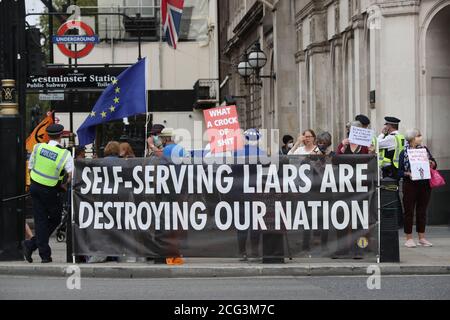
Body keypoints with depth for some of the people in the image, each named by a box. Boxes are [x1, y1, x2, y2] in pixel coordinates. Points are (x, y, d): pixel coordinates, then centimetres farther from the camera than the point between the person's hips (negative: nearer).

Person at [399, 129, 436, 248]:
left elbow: (434, 164, 12)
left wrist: (432, 163, -9)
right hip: (410, 185, -3)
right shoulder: (404, 153, -1)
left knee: (422, 211, 8)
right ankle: (409, 239, 6)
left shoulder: (424, 149, 9)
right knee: (409, 211, 0)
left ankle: (422, 238, 15)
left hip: (425, 184, 3)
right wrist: (408, 174, -19)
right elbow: (400, 171, -1)